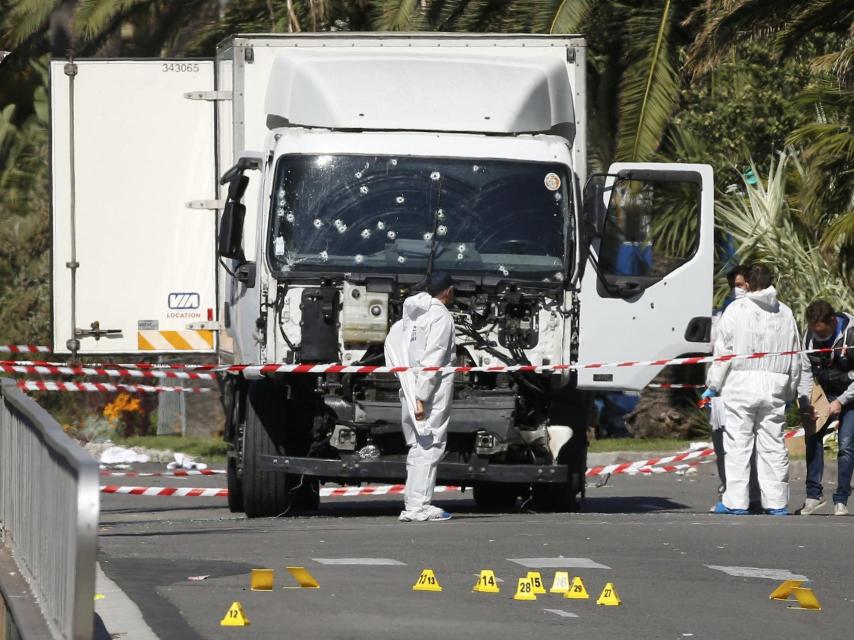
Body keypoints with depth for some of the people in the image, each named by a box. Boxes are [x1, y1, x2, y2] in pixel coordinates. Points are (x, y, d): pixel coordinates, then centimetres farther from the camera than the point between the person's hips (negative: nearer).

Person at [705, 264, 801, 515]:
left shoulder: (736, 310, -2)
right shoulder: (785, 313, 9)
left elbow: (723, 351, -3)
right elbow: (795, 357, 15)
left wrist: (713, 386, 4)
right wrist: (791, 391, 24)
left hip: (741, 384, -3)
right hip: (775, 387, 3)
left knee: (738, 444, 0)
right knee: (773, 445, 6)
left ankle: (735, 501, -2)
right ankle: (776, 501, 6)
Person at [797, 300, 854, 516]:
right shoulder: (810, 336, -8)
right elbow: (805, 371, -3)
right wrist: (805, 402, -16)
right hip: (824, 393, 4)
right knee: (813, 437, -5)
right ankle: (813, 495, 3)